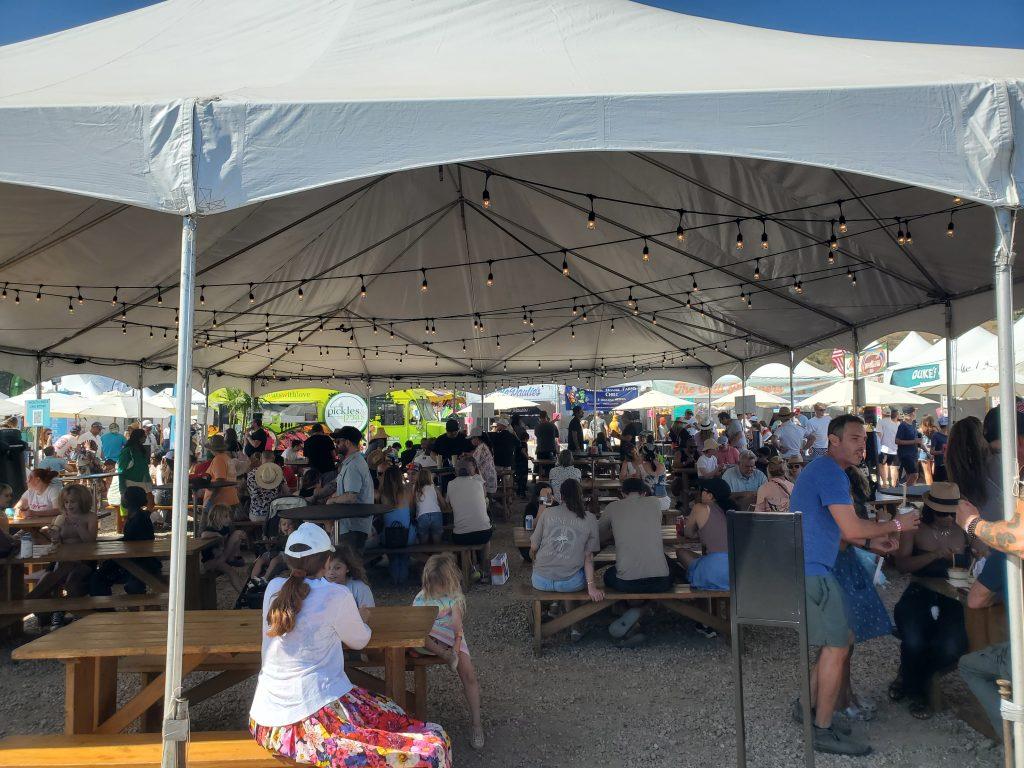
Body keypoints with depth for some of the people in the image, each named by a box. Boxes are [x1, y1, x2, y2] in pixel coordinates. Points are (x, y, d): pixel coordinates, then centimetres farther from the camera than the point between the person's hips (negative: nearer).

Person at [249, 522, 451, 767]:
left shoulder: (273, 588, 6)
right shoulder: (335, 595, -10)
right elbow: (359, 641, 7)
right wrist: (359, 619, 28)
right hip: (314, 722, -8)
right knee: (433, 746, -5)